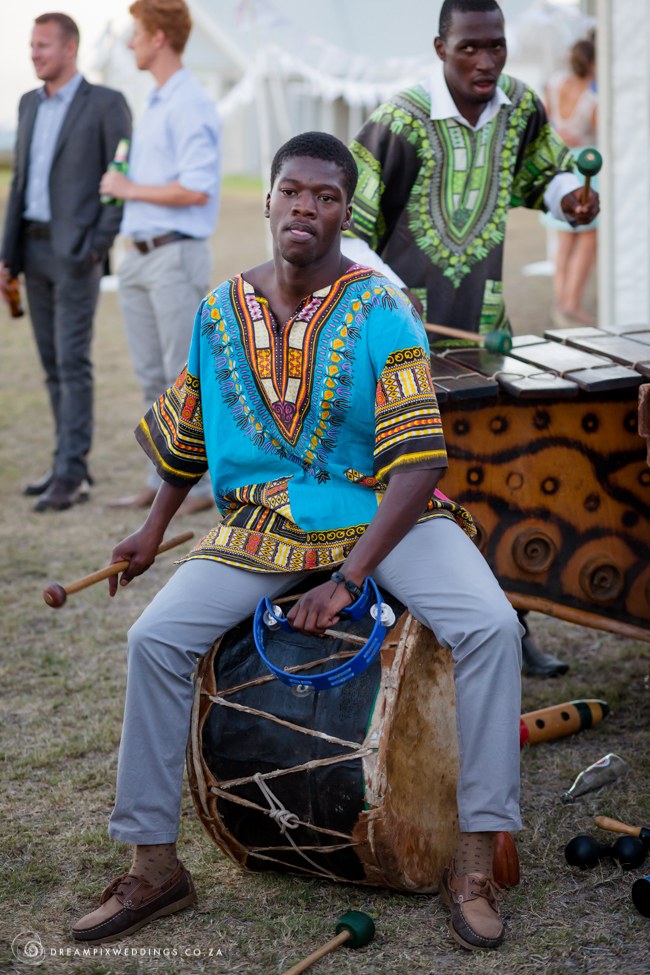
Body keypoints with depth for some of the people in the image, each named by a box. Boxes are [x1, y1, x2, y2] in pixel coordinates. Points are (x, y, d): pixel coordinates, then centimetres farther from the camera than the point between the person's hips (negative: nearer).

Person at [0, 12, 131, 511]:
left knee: (73, 363, -11)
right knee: (54, 364, 9)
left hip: (77, 253, -7)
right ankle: (72, 463, 17)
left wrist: (98, 247, -18)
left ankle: (71, 475, -9)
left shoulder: (107, 103, -7)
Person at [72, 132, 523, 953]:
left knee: (490, 625, -28)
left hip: (383, 513, -3)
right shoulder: (222, 312, 1)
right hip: (262, 522, 3)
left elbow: (418, 462, -20)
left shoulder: (381, 314, -13)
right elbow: (188, 431, 18)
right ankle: (153, 866, -3)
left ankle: (475, 858, -15)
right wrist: (153, 531, 19)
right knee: (155, 638, -16)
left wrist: (347, 579, -26)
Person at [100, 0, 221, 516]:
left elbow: (196, 188, -21)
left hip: (176, 256, -9)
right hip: (140, 256, 9)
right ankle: (163, 479, 18)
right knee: (152, 377, 11)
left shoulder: (191, 106, -13)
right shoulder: (155, 105, 17)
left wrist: (130, 188, -13)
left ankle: (208, 482, 3)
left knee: (185, 377, -5)